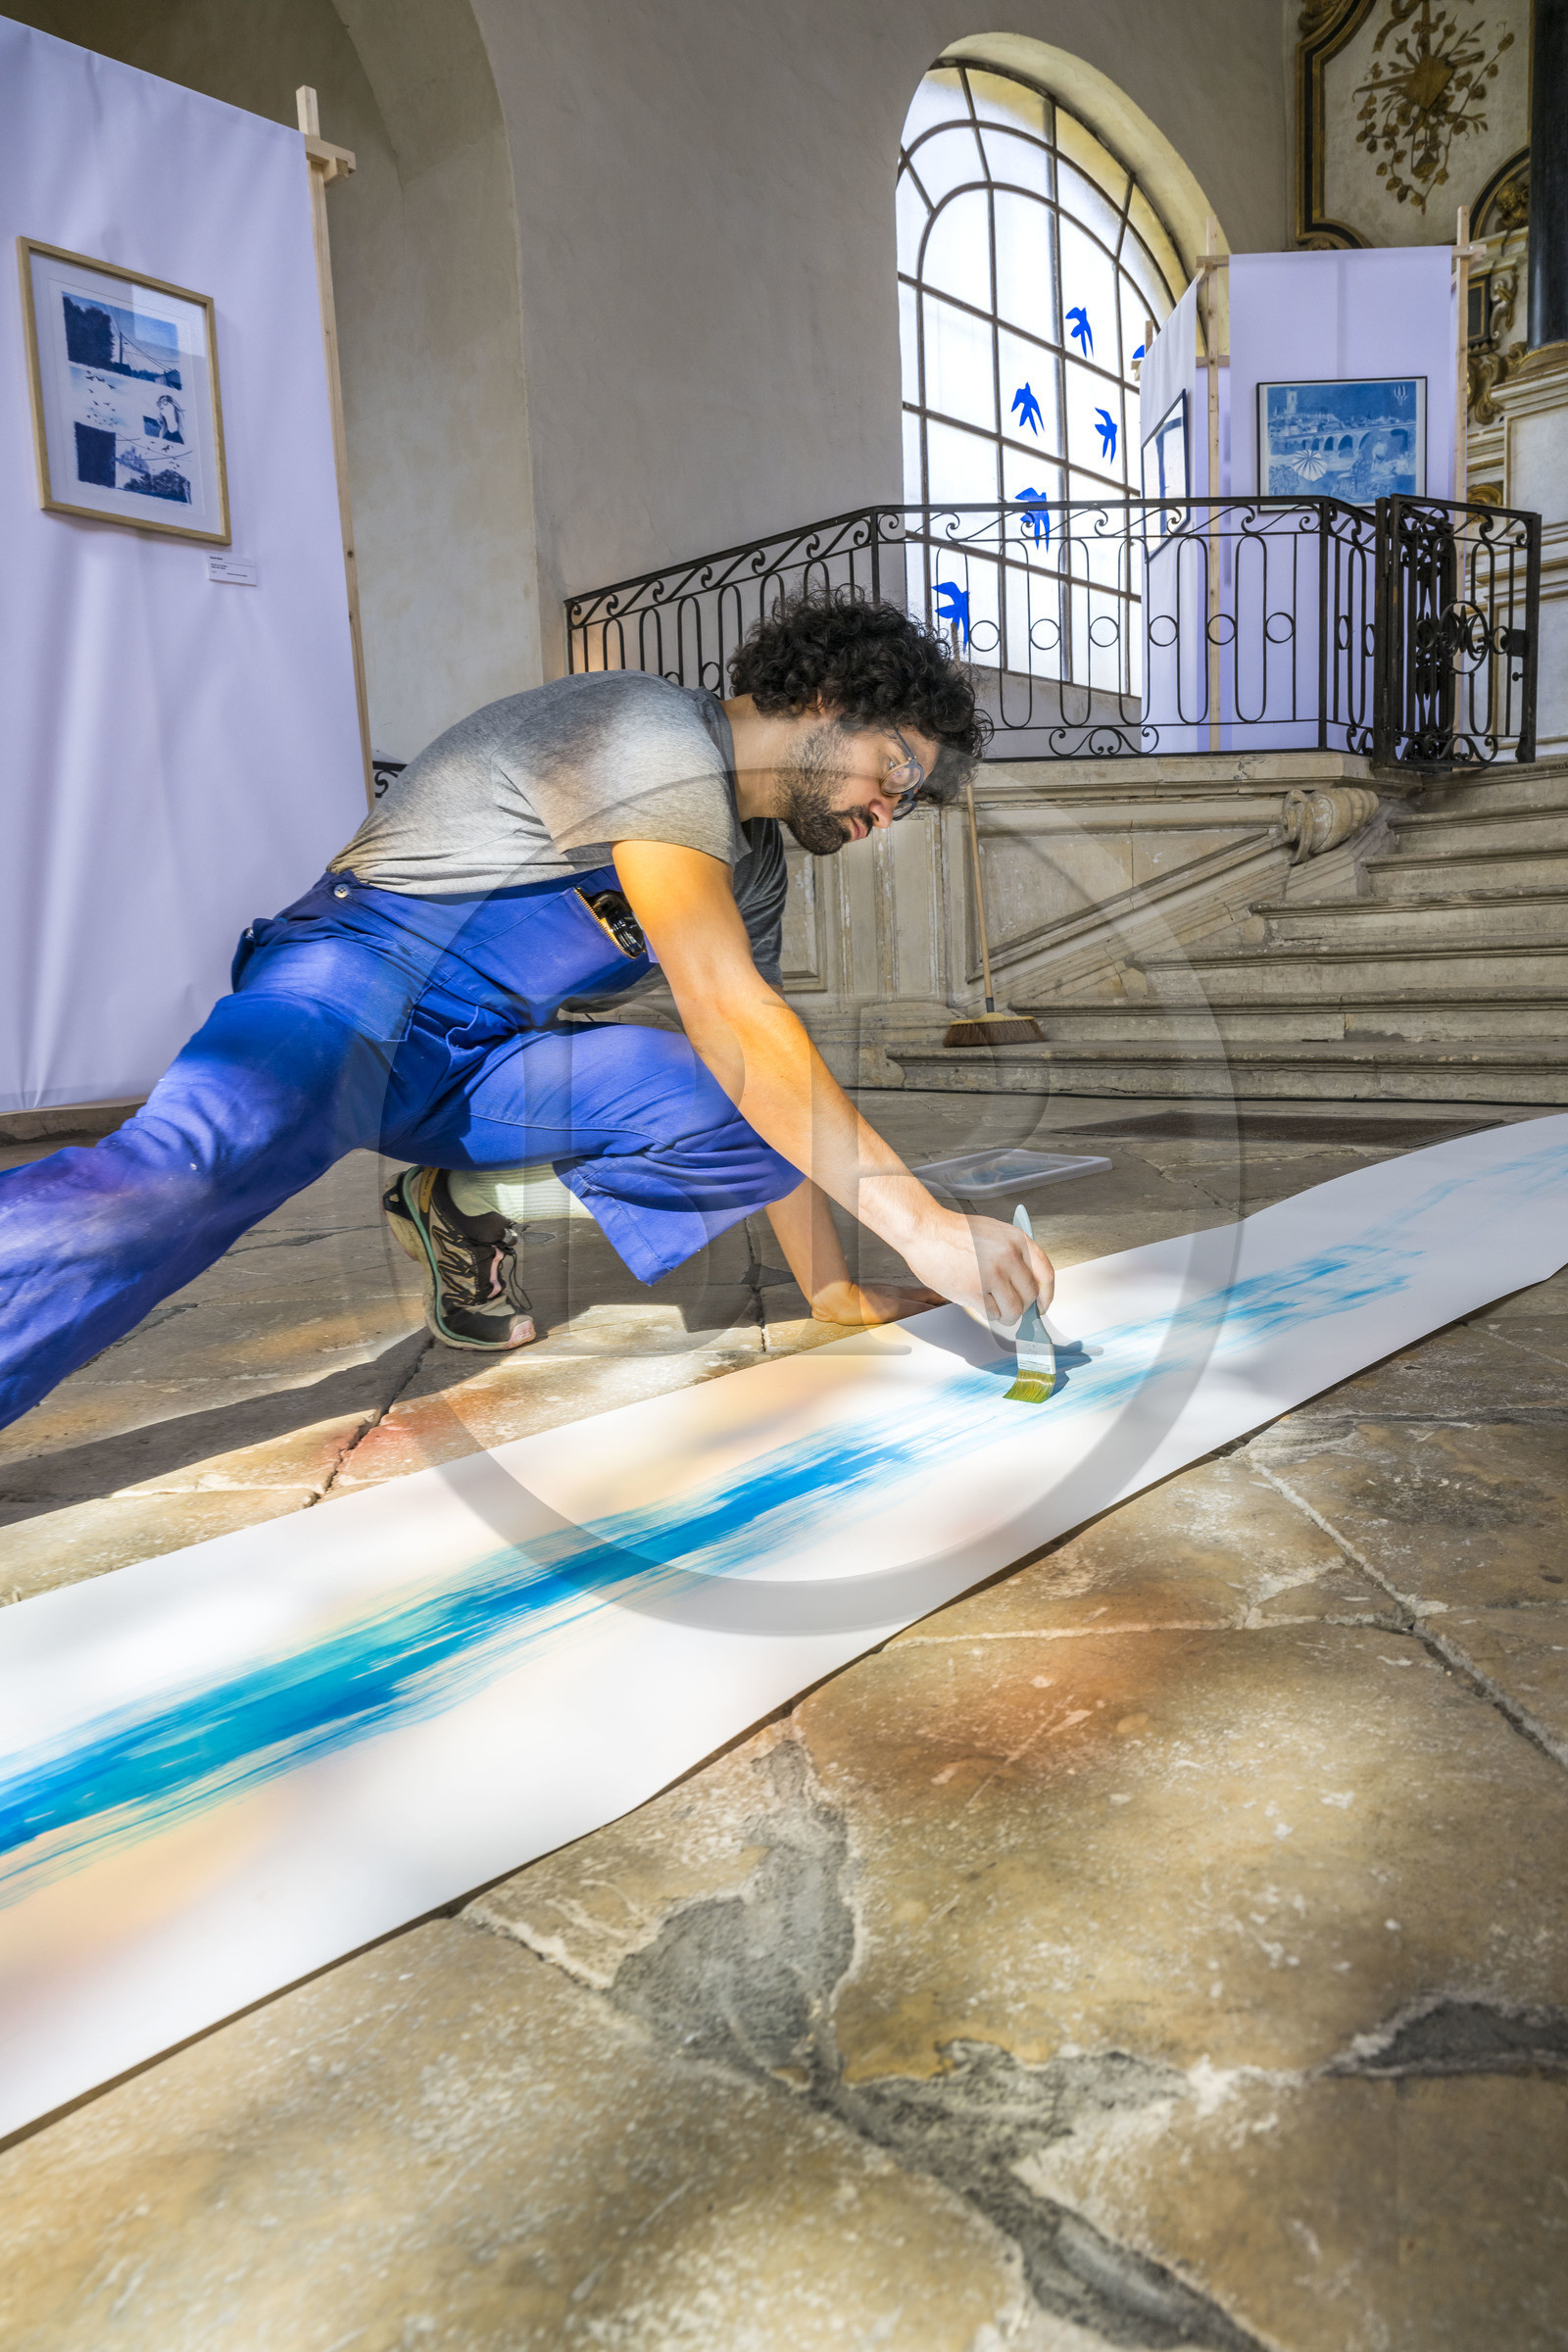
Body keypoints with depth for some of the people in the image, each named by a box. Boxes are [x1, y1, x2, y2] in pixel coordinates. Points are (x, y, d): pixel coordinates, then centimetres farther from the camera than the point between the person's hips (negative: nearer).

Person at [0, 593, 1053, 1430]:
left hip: (486, 1063, 8)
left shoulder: (753, 863, 15)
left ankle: (468, 1201, 2)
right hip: (359, 979, -8)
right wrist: (922, 1222, -28)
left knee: (763, 1116, -10)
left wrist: (837, 1290, 10)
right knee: (189, 1174, -37)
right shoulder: (659, 733, -15)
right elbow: (728, 1015, -26)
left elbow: (773, 1080, 16)